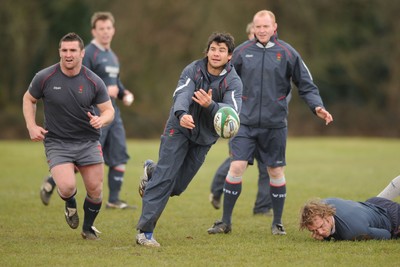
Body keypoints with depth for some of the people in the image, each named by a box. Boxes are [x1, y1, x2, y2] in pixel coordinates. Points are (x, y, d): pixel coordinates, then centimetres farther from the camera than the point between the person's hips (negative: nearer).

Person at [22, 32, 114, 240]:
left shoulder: (93, 81, -6)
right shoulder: (44, 78, -8)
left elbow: (109, 110, 1)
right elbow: (28, 99, 10)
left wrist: (101, 120, -22)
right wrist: (31, 126, -4)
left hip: (88, 142, 2)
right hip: (57, 143, -2)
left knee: (95, 189, -1)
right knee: (67, 187, -21)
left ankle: (88, 228, 28)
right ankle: (70, 205, 18)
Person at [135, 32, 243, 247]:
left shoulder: (233, 82, -11)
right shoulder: (193, 70, -13)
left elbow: (232, 110, -27)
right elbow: (182, 94, -29)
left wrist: (210, 105, -47)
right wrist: (182, 115, -51)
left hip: (204, 137, 3)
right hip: (178, 130, -3)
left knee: (176, 187, 3)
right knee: (165, 178, -14)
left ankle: (152, 172, 36)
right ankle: (144, 232, -9)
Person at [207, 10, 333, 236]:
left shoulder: (287, 53, 1)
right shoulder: (242, 52, 4)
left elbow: (306, 85, 4)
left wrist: (317, 106, -10)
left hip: (275, 124, 0)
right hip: (245, 122, 0)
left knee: (276, 171, 6)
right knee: (236, 167, -8)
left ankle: (278, 222, 20)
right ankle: (226, 221, 2)